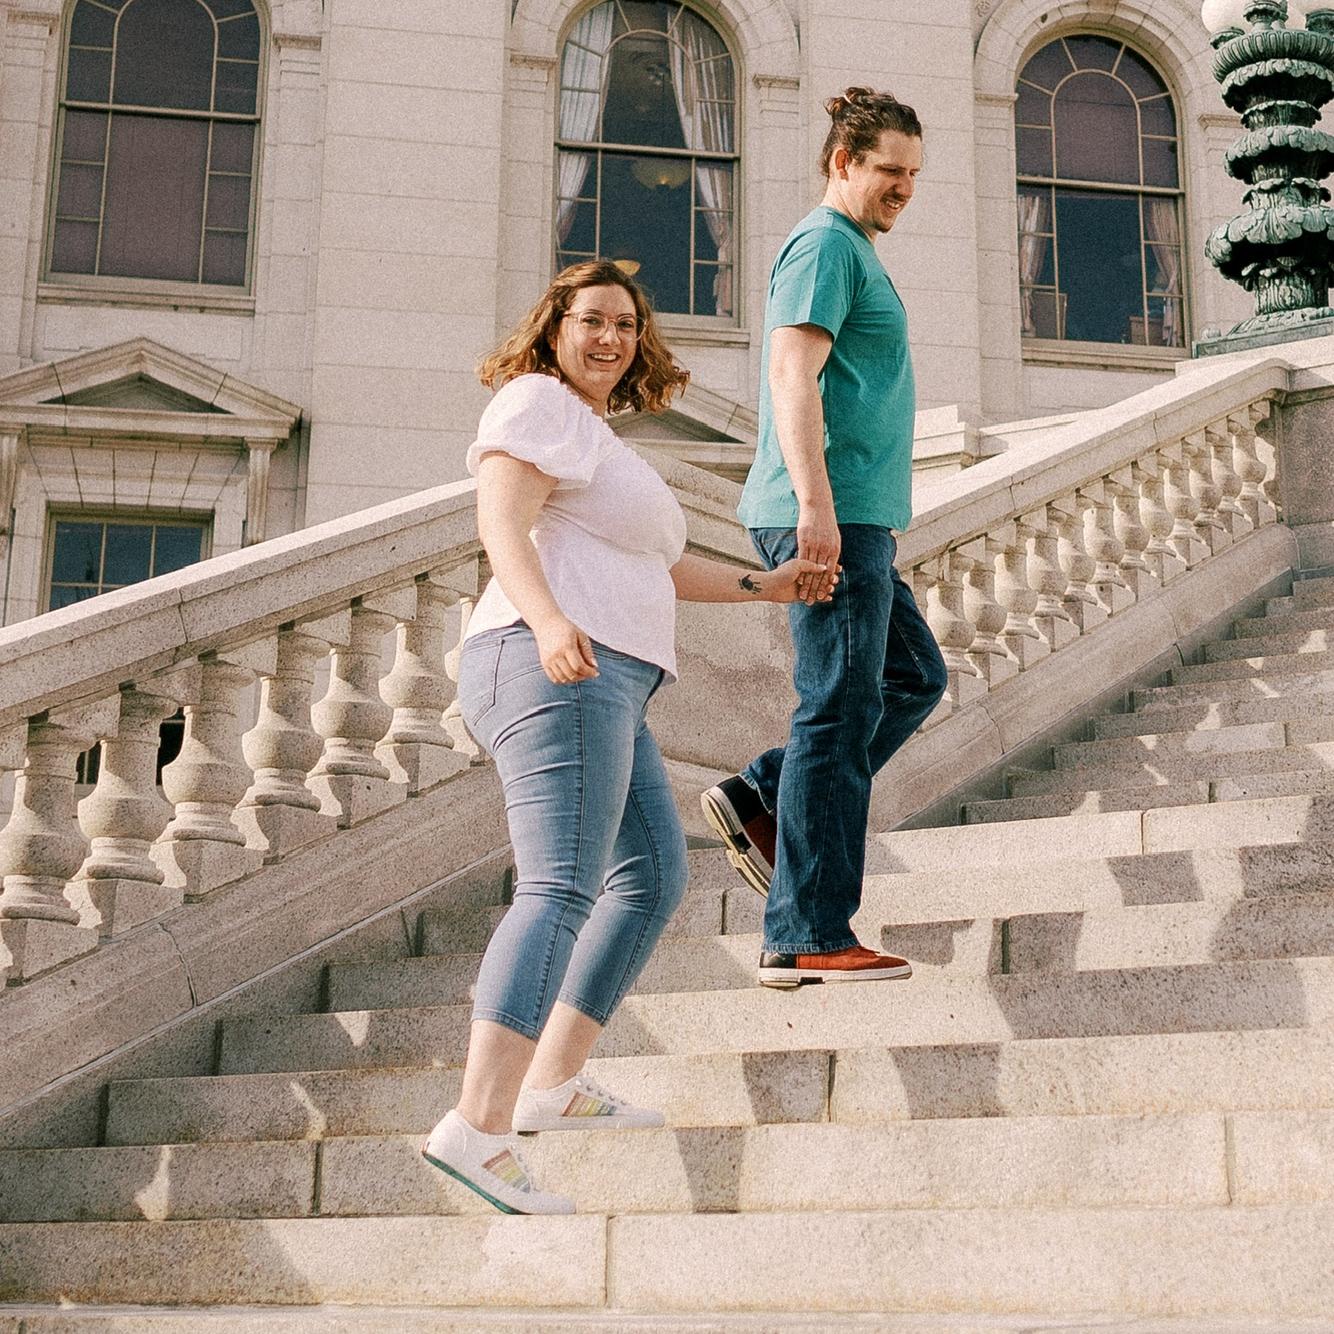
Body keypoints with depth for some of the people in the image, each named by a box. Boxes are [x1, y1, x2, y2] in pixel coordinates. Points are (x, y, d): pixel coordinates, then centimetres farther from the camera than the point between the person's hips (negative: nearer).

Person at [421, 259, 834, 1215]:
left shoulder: (596, 437, 30)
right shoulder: (540, 401, 0)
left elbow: (654, 569, 36)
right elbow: (501, 526, -17)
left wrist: (763, 586, 36)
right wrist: (551, 623, -34)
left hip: (601, 691, 11)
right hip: (554, 672, -11)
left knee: (655, 879, 15)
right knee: (561, 890, -22)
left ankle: (553, 1083, 14)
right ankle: (479, 1126, -32)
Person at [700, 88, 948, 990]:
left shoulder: (851, 252, 25)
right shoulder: (828, 244, -6)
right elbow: (793, 373, -19)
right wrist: (815, 501, -28)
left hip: (852, 520, 10)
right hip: (832, 515, -10)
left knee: (915, 677, 15)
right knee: (841, 712, -9)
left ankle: (759, 800, 10)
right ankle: (808, 939, -6)